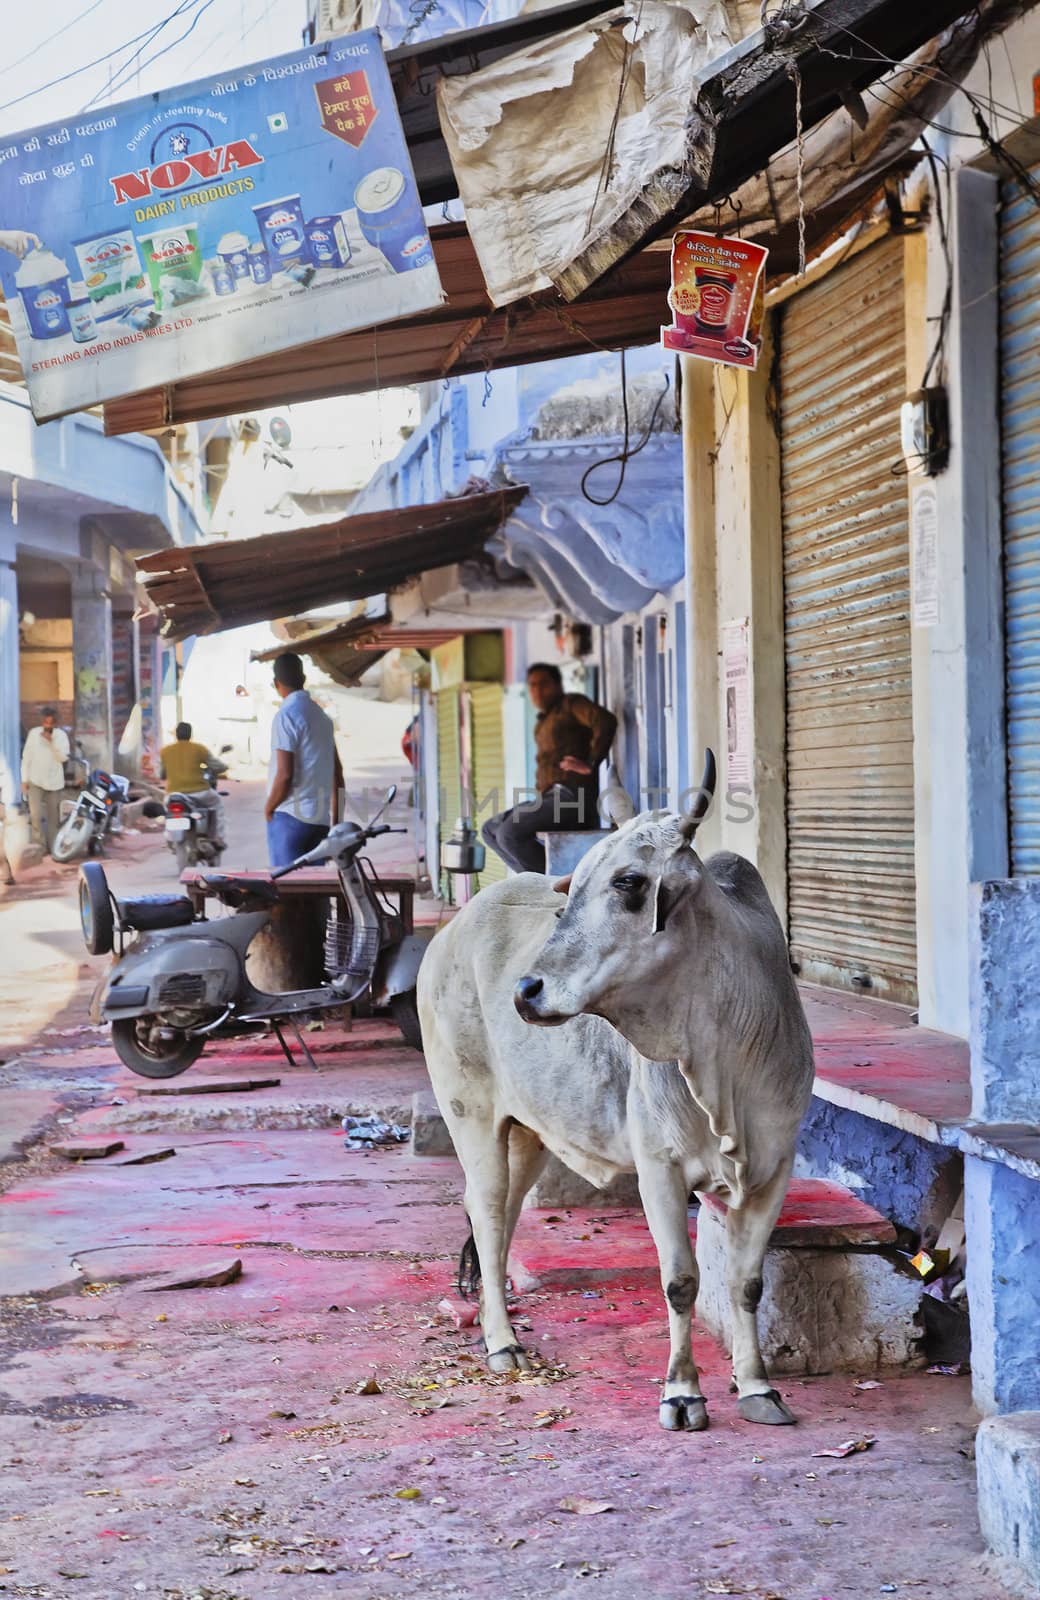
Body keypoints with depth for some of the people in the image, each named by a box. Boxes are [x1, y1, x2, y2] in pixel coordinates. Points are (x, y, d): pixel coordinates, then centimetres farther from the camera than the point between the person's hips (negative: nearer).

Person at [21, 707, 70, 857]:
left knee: (53, 817, 8)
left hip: (54, 782, 1)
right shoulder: (33, 733, -3)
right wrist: (24, 779, -1)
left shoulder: (61, 736, -1)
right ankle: (39, 845, -5)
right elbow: (26, 757, 2)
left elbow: (63, 757, -11)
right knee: (36, 814, -15)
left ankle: (52, 846, 19)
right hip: (35, 781, -1)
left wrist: (51, 741, -21)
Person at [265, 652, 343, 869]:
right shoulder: (321, 715, 13)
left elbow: (284, 775, -18)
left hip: (291, 817, -7)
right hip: (320, 818, 7)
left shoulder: (286, 716, -11)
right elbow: (337, 773, 16)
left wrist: (268, 809, -3)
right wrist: (336, 821, 22)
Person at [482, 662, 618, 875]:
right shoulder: (542, 723, 27)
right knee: (490, 830, 8)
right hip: (552, 798, 10)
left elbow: (607, 721, -16)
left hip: (571, 797, -10)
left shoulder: (570, 704, 1)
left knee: (509, 833, -24)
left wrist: (590, 764, -16)